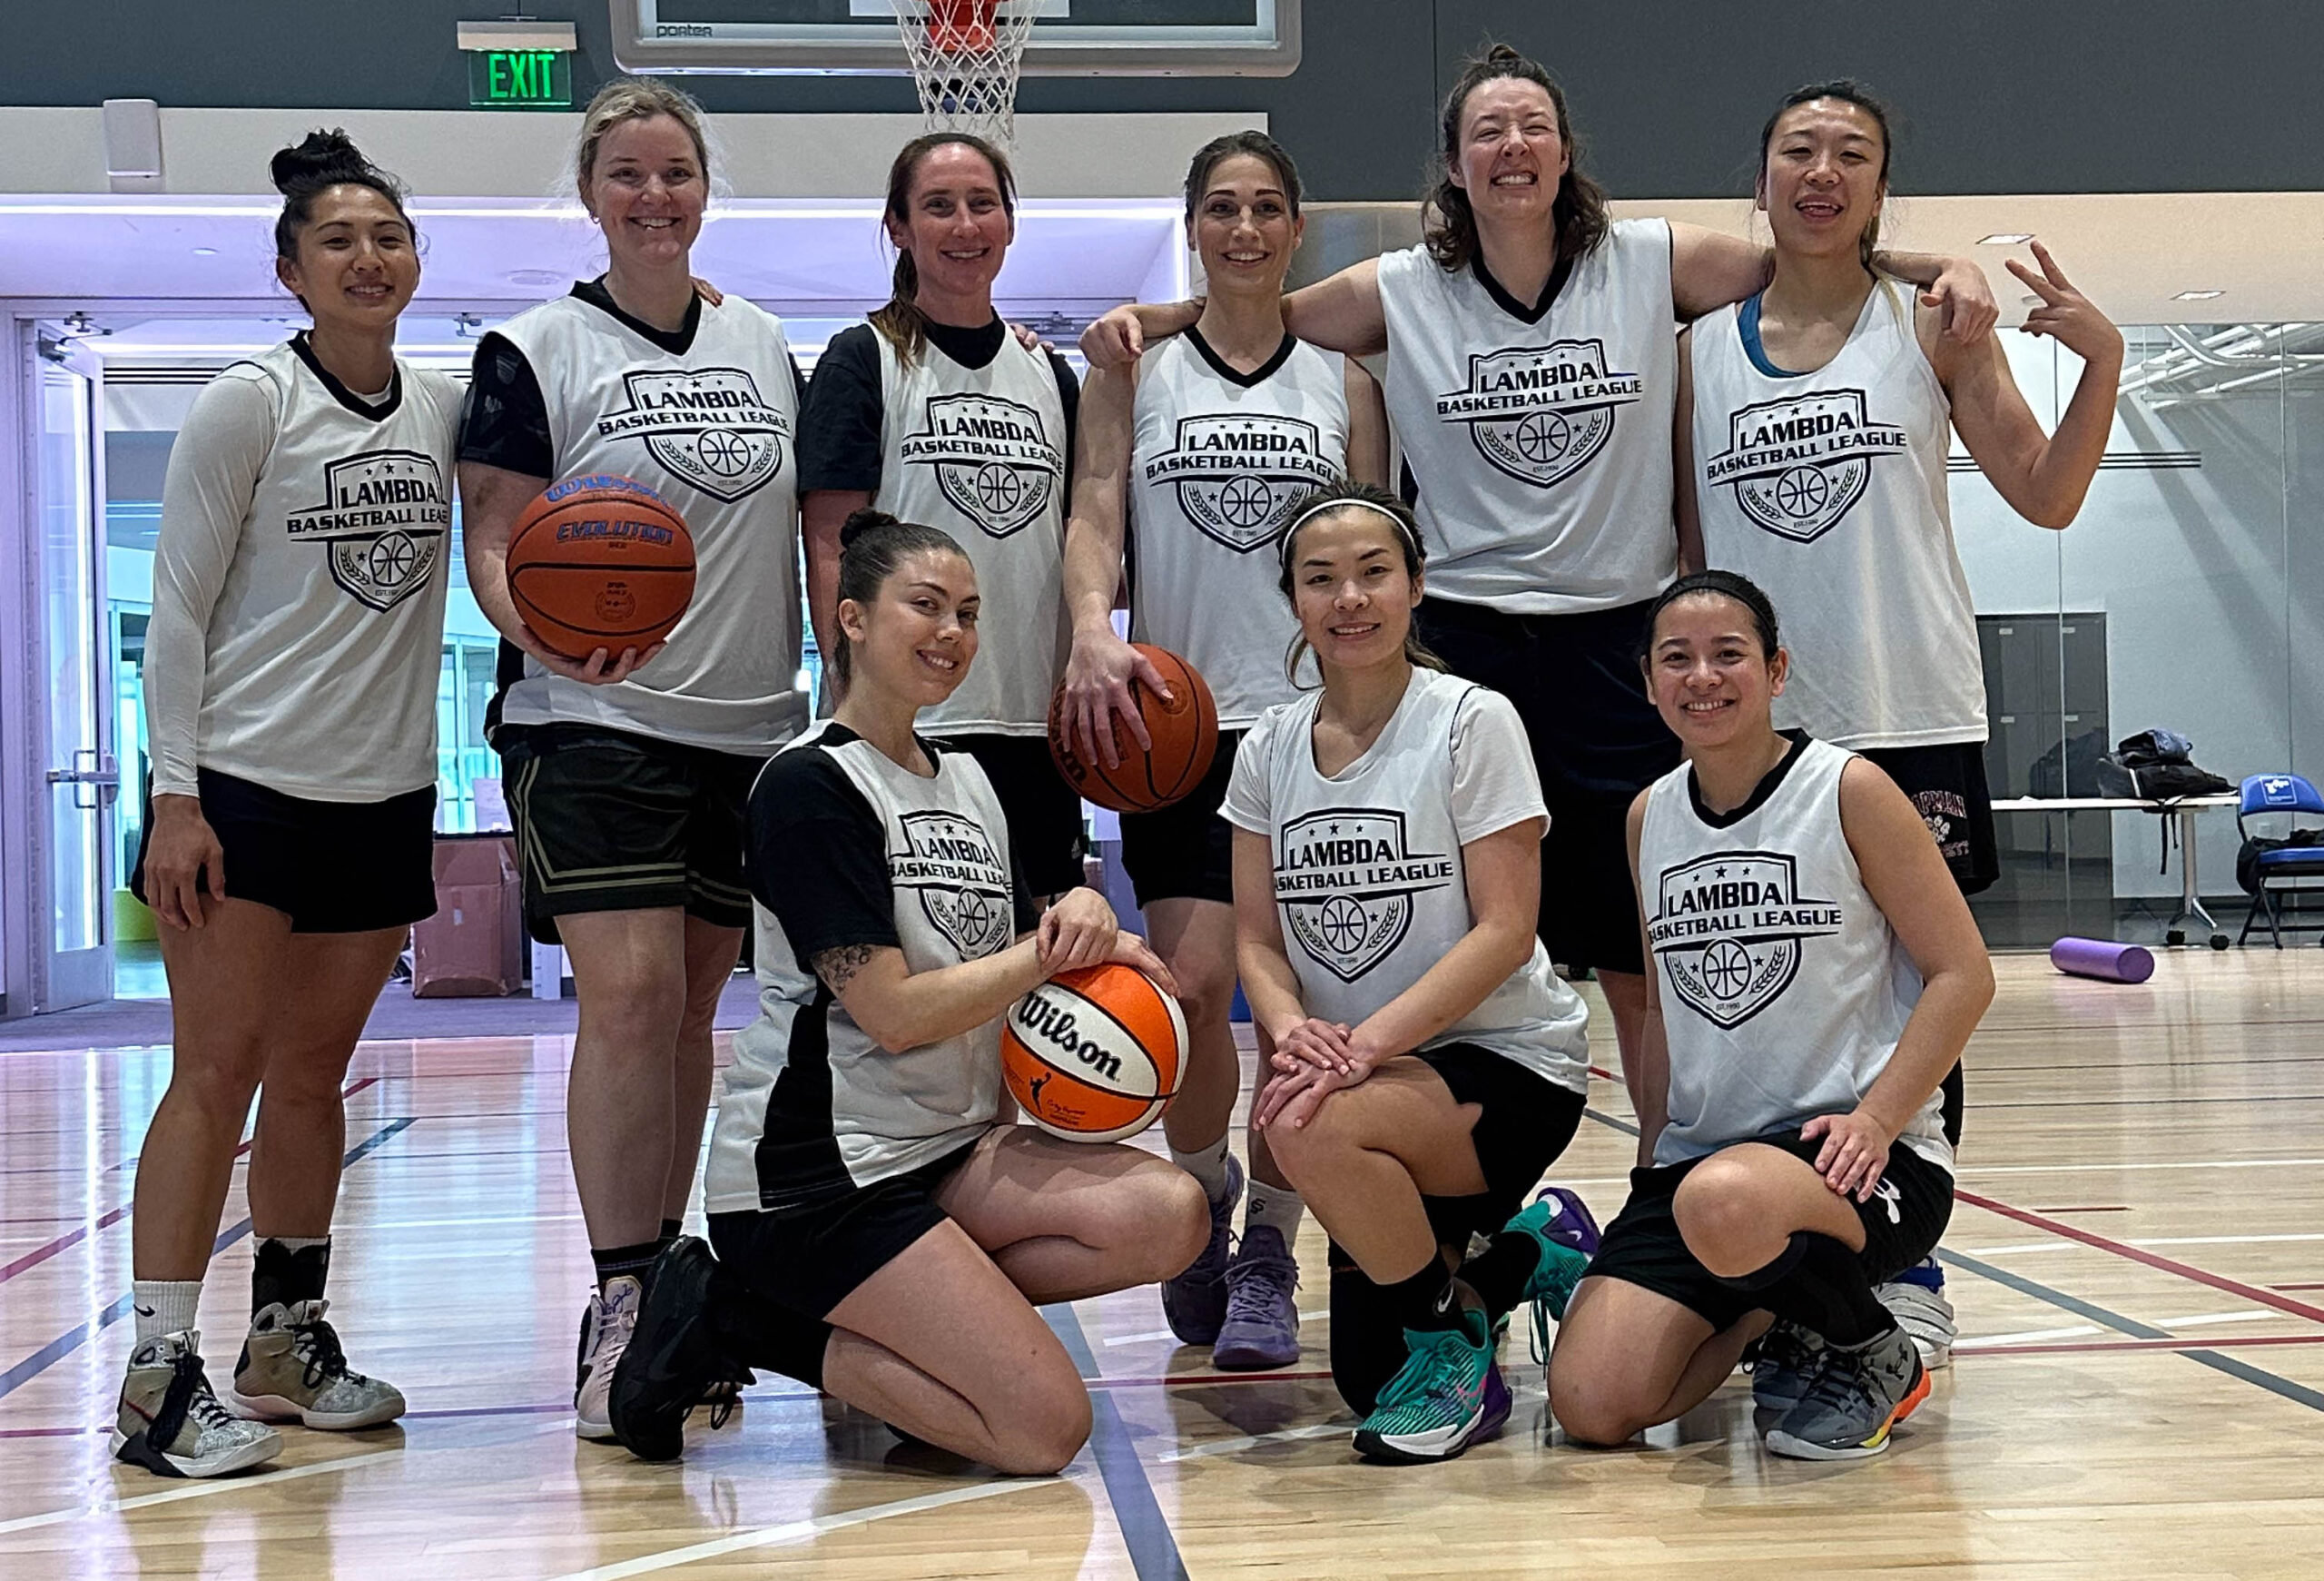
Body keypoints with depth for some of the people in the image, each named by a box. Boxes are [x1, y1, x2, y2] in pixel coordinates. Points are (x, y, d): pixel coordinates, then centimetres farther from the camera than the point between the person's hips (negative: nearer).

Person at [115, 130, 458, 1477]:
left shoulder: (445, 408, 7)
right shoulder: (248, 405, -6)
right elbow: (179, 612, -7)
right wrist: (175, 795, -13)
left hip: (384, 792, 5)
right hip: (245, 786, -4)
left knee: (313, 1074, 13)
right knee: (217, 1070, -6)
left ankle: (289, 1338, 25)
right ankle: (160, 1379, -2)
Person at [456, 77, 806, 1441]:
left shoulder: (764, 344, 13)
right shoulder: (536, 351, -1)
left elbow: (809, 527, 17)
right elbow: (493, 543, -5)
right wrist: (545, 631, -25)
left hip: (753, 728, 4)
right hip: (594, 725, -4)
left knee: (691, 1006, 8)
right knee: (628, 995, -14)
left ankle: (660, 1285, 18)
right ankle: (619, 1305, -5)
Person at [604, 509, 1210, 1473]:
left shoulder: (966, 778, 15)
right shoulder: (811, 785, -10)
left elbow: (1031, 970, 16)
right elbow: (895, 1013, -17)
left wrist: (1087, 917, -6)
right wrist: (1058, 949, -8)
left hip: (948, 1146, 8)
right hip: (814, 1168, -8)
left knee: (1169, 1217, -16)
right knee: (1045, 1425, -16)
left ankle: (889, 1319, -4)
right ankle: (751, 1323, -2)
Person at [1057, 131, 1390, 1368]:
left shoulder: (1342, 381, 11)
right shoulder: (1134, 371, 8)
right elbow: (1094, 517, -3)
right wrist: (1094, 634, -21)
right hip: (1181, 719, -1)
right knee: (1191, 986, -10)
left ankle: (1268, 1254, 11)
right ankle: (1203, 1195, 19)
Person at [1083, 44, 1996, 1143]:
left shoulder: (1652, 263, 2)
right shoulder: (1403, 293, 3)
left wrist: (1945, 271, -7)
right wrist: (1141, 321, -3)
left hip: (1621, 640, 0)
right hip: (1464, 643, 0)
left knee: (1647, 958, 6)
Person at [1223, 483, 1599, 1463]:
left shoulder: (1472, 722, -11)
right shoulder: (1271, 748, 4)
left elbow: (1505, 930, -17)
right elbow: (1257, 938, 3)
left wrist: (1370, 1040, -28)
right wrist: (1290, 1027, -20)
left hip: (1510, 1059, -6)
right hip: (1380, 1085, 6)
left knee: (1312, 1127, -36)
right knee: (1366, 1382, 8)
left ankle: (1455, 1338, -11)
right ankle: (1521, 1253, 34)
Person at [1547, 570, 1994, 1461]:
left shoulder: (1849, 791, -5)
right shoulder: (1649, 819, 11)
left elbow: (1963, 974, -7)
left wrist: (1874, 1120, -18)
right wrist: (1652, 1147, 13)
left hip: (1850, 1151, -5)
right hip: (1698, 1151, 6)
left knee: (1725, 1205, -41)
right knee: (1591, 1405, -13)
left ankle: (1876, 1355, -6)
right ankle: (1774, 1309, 19)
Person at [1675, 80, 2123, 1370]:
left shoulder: (1932, 327, 5)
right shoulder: (1700, 348, 9)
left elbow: (2046, 495, 1)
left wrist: (2102, 360, -10)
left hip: (1910, 722, -1)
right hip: (1752, 728, 2)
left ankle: (1906, 1268, 14)